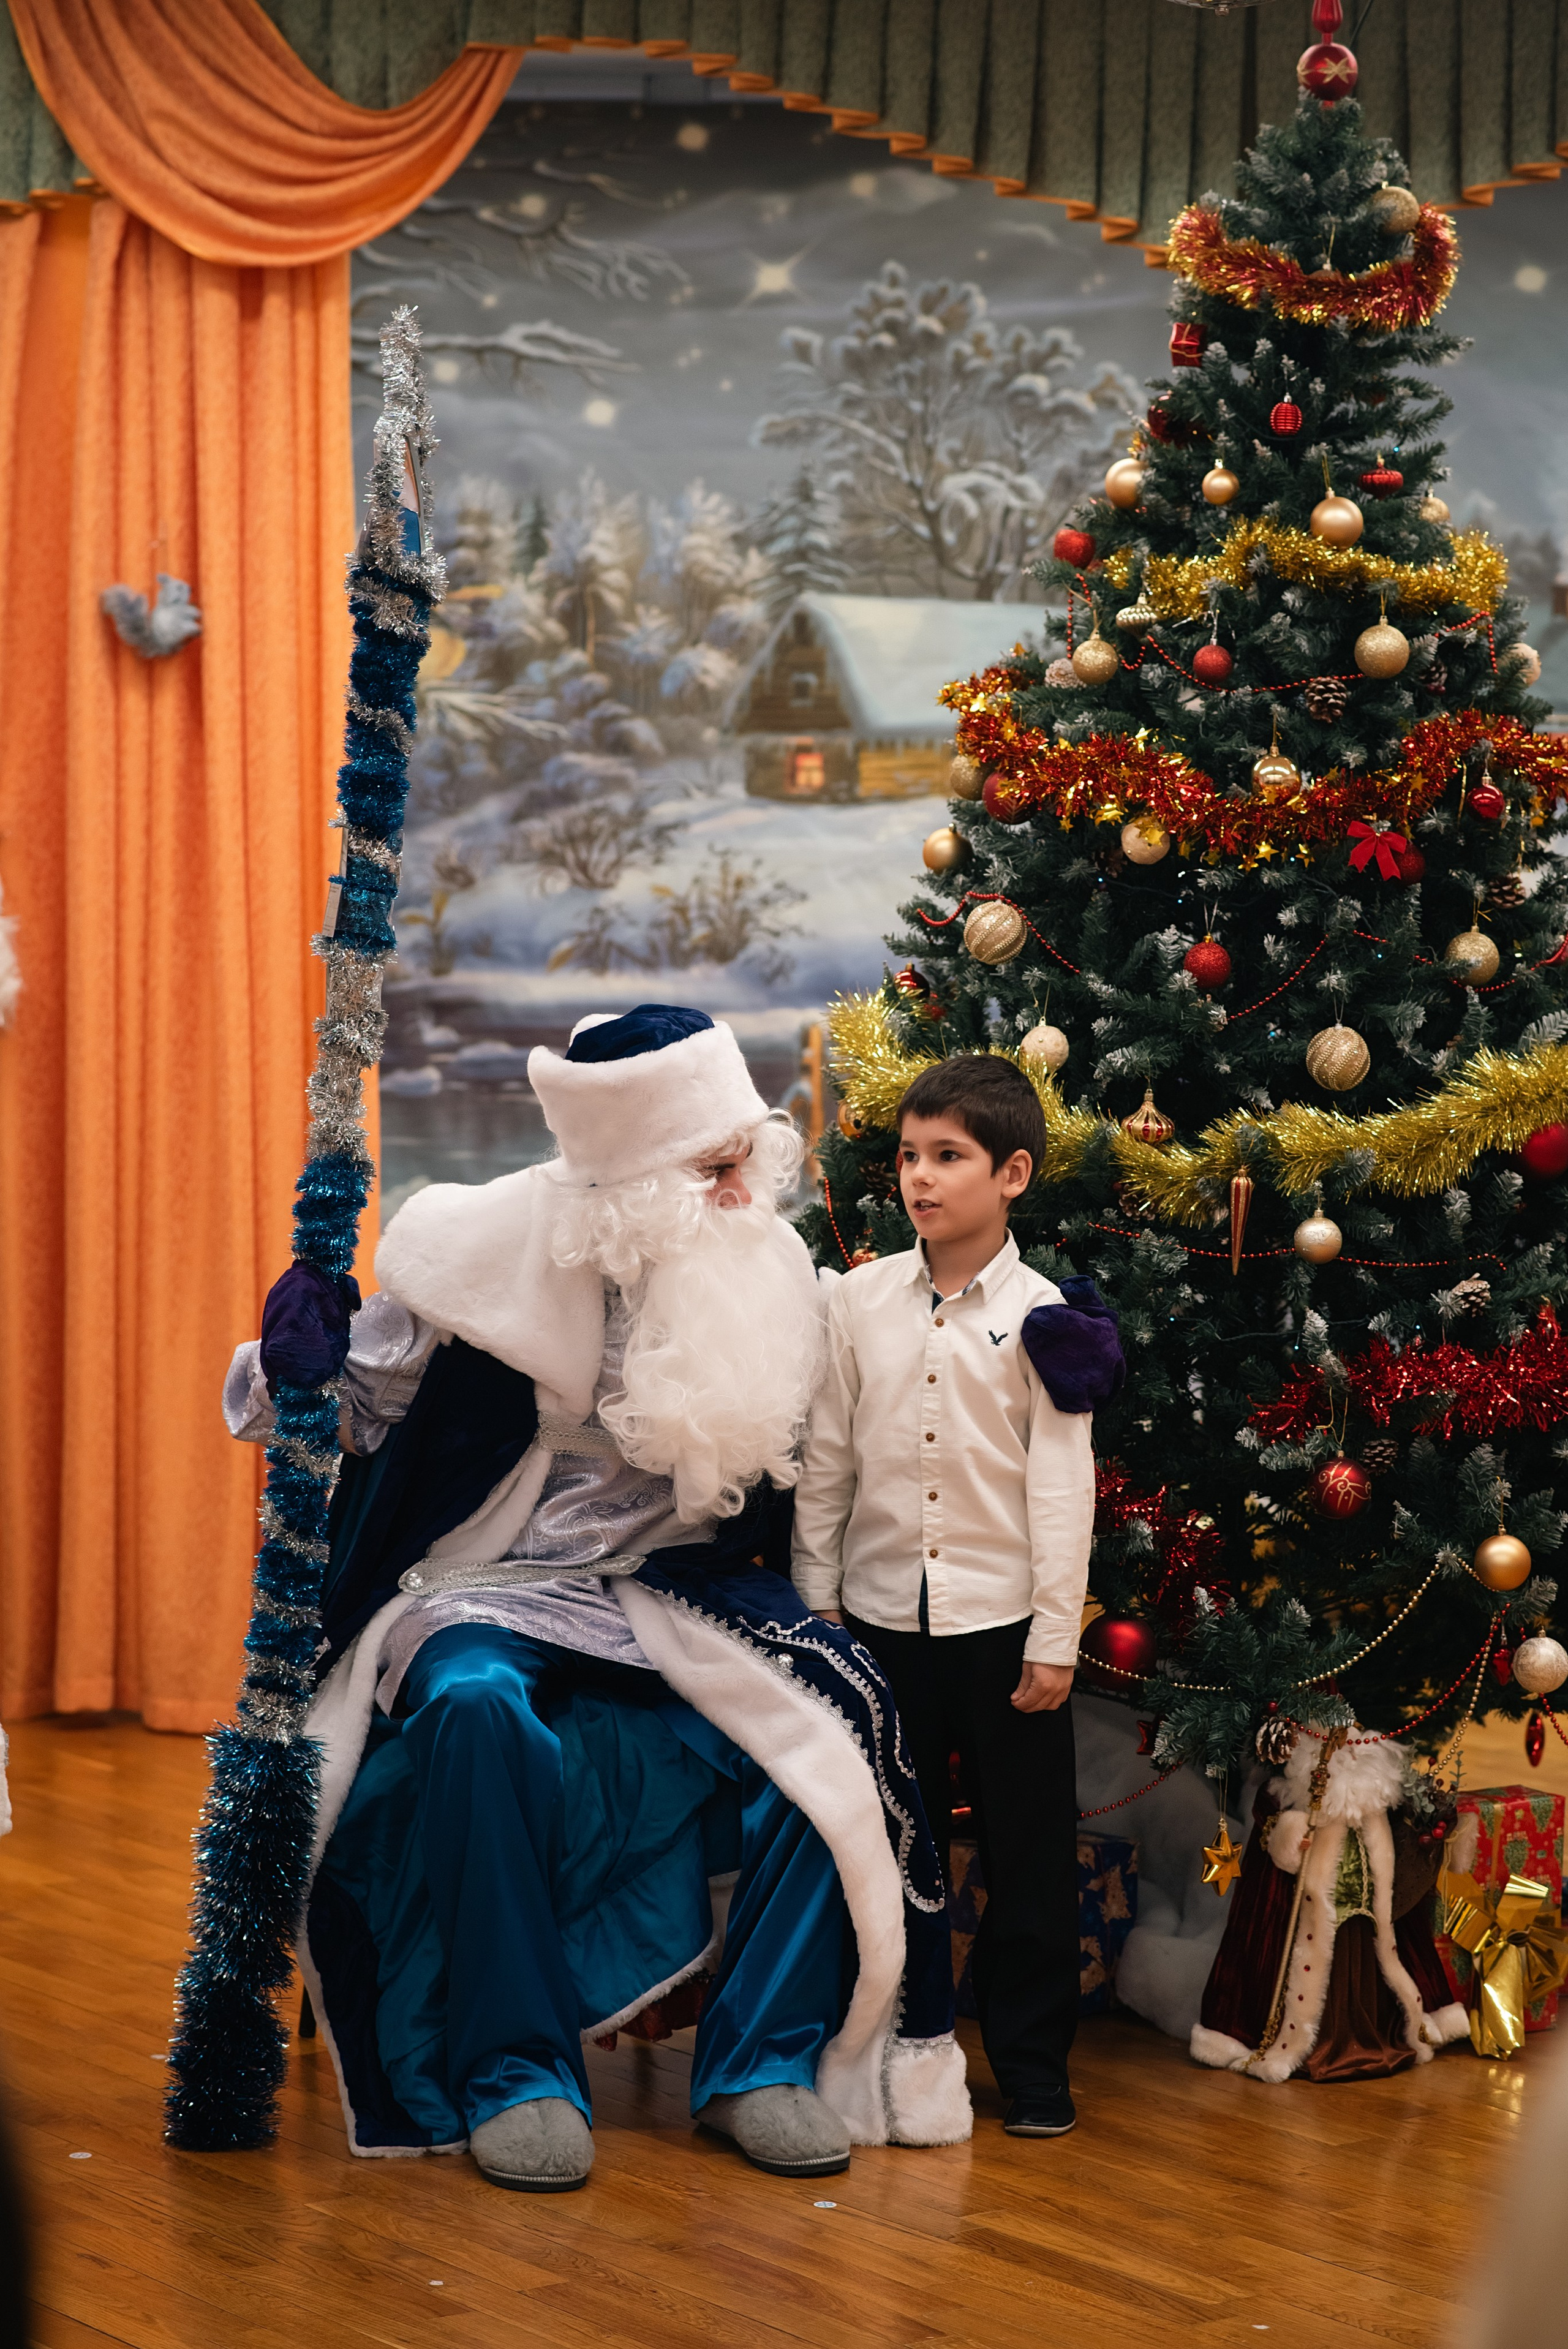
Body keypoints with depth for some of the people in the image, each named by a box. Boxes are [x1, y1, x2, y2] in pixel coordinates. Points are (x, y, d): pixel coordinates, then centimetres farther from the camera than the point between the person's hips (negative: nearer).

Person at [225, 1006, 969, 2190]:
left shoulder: (772, 1266, 1)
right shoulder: (498, 1252, -10)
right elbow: (359, 1409, 0)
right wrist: (295, 1369, -25)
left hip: (683, 1583, 3)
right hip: (502, 1583, -3)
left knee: (836, 1715, -24)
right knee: (477, 1707, -37)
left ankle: (764, 2060, -12)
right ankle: (516, 2070, -24)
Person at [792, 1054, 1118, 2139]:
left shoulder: (1042, 1316, -5)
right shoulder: (860, 1300, 3)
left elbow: (1062, 1486, -5)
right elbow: (827, 1461, 7)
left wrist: (1054, 1640, -7)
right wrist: (816, 1601, 6)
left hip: (1003, 1620, -2)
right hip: (882, 1613, 2)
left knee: (1028, 1851, 4)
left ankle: (1033, 2063, 16)